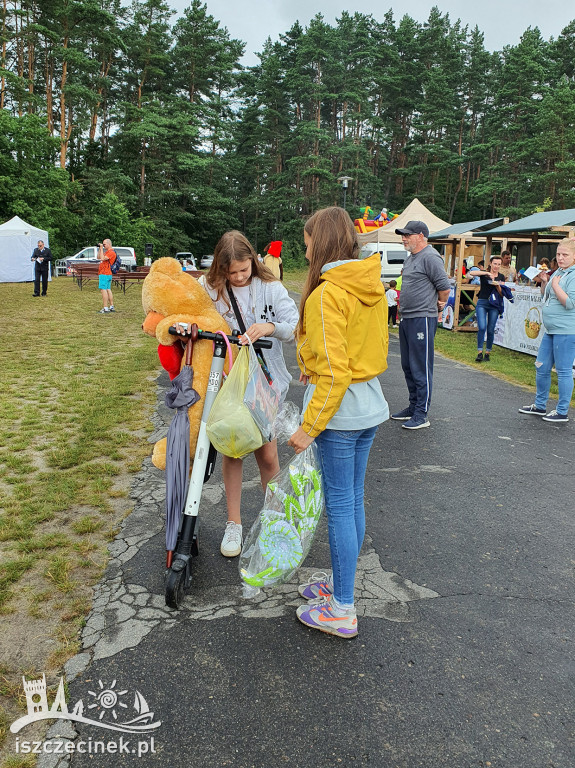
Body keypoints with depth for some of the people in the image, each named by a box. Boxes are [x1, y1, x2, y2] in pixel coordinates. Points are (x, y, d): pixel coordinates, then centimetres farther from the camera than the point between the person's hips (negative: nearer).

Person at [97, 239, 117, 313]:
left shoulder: (111, 252, -12)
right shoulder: (107, 252, 20)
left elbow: (103, 258, -23)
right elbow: (99, 257, 24)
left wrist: (101, 248, -15)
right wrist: (99, 249, 16)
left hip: (105, 274, -10)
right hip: (107, 274, 10)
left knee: (103, 289, -12)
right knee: (108, 290, 11)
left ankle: (105, 308, -15)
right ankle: (112, 307, 15)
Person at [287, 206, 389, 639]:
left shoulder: (327, 295, -18)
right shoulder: (372, 287, 9)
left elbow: (333, 373, -22)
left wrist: (309, 427, -17)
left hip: (339, 411, -9)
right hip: (371, 408, 9)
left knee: (339, 506, 0)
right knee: (354, 501, 17)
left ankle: (342, 611, 13)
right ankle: (341, 582, 34)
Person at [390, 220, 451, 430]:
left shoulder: (430, 257, -14)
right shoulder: (410, 258, 16)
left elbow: (445, 288, -16)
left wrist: (439, 305, 0)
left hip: (422, 319, -10)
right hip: (406, 319, 10)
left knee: (421, 369, -4)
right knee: (408, 367, 16)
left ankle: (421, 415, 3)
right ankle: (413, 407, 29)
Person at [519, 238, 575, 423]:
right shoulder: (559, 272, 14)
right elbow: (546, 296, 24)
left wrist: (555, 285, -15)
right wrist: (544, 282, 7)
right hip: (551, 330, 10)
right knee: (541, 368, 15)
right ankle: (540, 406, 29)